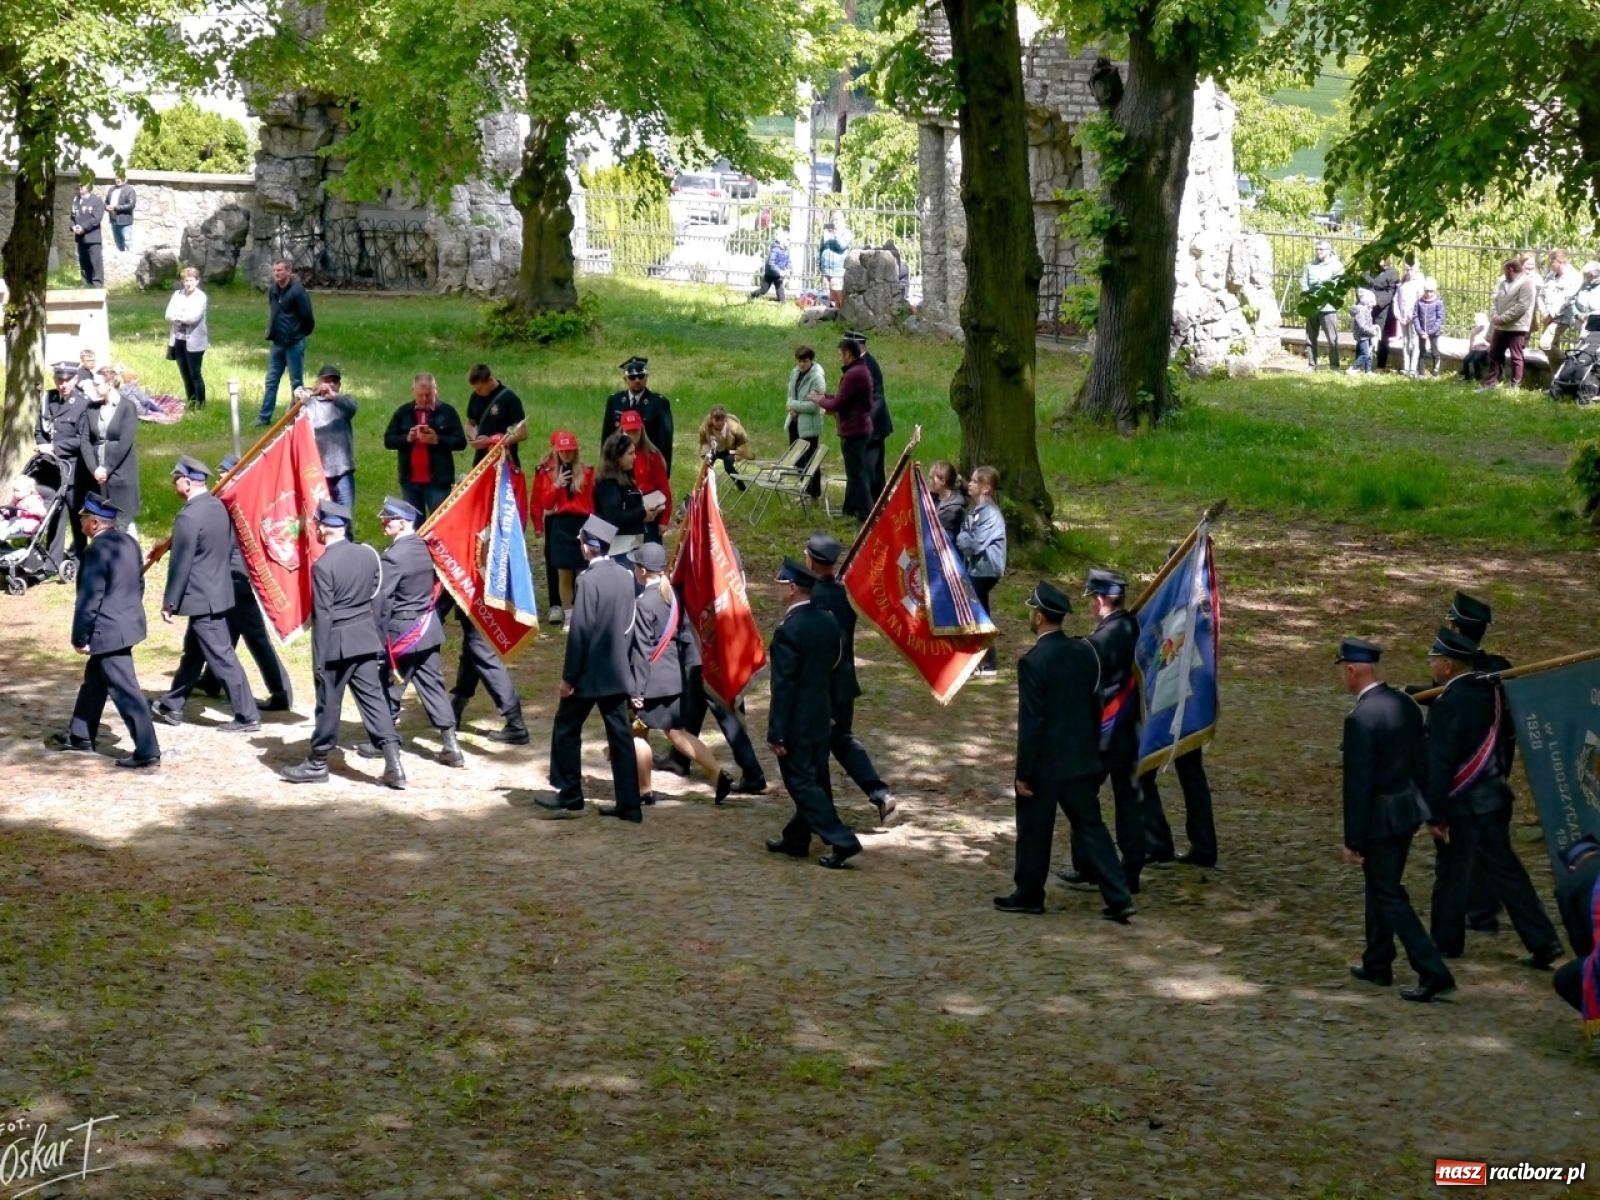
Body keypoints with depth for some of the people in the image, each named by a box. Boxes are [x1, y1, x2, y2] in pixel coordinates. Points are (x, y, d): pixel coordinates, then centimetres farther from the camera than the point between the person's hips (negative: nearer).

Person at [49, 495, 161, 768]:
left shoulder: (97, 550, -19)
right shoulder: (128, 542, 8)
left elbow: (89, 598, -19)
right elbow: (139, 583, 17)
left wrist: (80, 637, -11)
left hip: (109, 630, -10)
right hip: (127, 623, 10)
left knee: (124, 690, -7)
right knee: (94, 679, 23)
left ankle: (147, 751, -7)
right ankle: (80, 736, 35)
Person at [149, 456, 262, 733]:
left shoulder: (189, 517, -21)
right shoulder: (218, 506, 5)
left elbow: (180, 565, -18)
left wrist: (169, 603, -10)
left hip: (202, 598, -10)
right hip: (217, 591, 10)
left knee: (221, 657, -4)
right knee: (193, 651, 19)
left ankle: (247, 716, -1)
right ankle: (171, 706, 31)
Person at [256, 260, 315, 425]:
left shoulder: (297, 291, -16)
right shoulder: (272, 290, 5)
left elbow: (307, 317, -12)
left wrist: (300, 334, 1)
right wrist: (271, 333, 15)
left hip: (294, 343, -7)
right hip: (277, 343, 7)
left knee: (297, 381, 4)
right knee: (271, 380, 8)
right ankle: (264, 416, 12)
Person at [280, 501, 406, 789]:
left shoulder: (323, 566, -16)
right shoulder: (368, 554, 2)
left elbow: (322, 616, -15)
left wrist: (319, 659, -11)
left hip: (337, 642, -6)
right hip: (366, 638, 6)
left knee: (329, 703, 6)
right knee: (373, 697, 6)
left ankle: (317, 764, 20)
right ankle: (393, 764, -1)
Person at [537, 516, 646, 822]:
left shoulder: (589, 579, -18)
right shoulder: (625, 576, 3)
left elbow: (579, 631, -18)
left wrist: (568, 677, -12)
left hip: (590, 671, -6)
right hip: (619, 670, 6)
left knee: (566, 729, 11)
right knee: (621, 736, 7)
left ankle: (570, 794, 16)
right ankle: (629, 804, 7)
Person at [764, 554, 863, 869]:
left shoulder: (788, 630, -21)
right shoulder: (828, 623, 3)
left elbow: (783, 686, -20)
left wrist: (776, 733, -15)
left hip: (797, 723, -8)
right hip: (821, 719, 8)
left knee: (802, 784, -2)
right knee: (813, 781, 16)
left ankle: (842, 841, -8)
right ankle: (795, 839, 29)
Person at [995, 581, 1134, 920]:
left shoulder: (1033, 661, -19)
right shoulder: (1084, 651, 1)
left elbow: (1030, 722, -18)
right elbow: (1096, 705, 8)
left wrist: (1023, 772, -12)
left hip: (1045, 764, -6)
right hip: (1082, 760, 6)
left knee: (1034, 830, 11)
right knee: (1090, 826, 12)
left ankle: (1029, 896, 26)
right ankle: (1118, 899, 5)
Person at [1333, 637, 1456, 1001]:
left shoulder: (1360, 718, -23)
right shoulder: (1405, 703, 3)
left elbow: (1358, 783, -21)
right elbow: (1422, 760, 11)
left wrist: (1353, 840, -14)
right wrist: (1432, 810, 21)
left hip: (1380, 817, -9)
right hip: (1409, 808, 9)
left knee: (1390, 897, 1)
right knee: (1381, 887, 22)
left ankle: (1434, 973, -2)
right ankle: (1377, 964, 33)